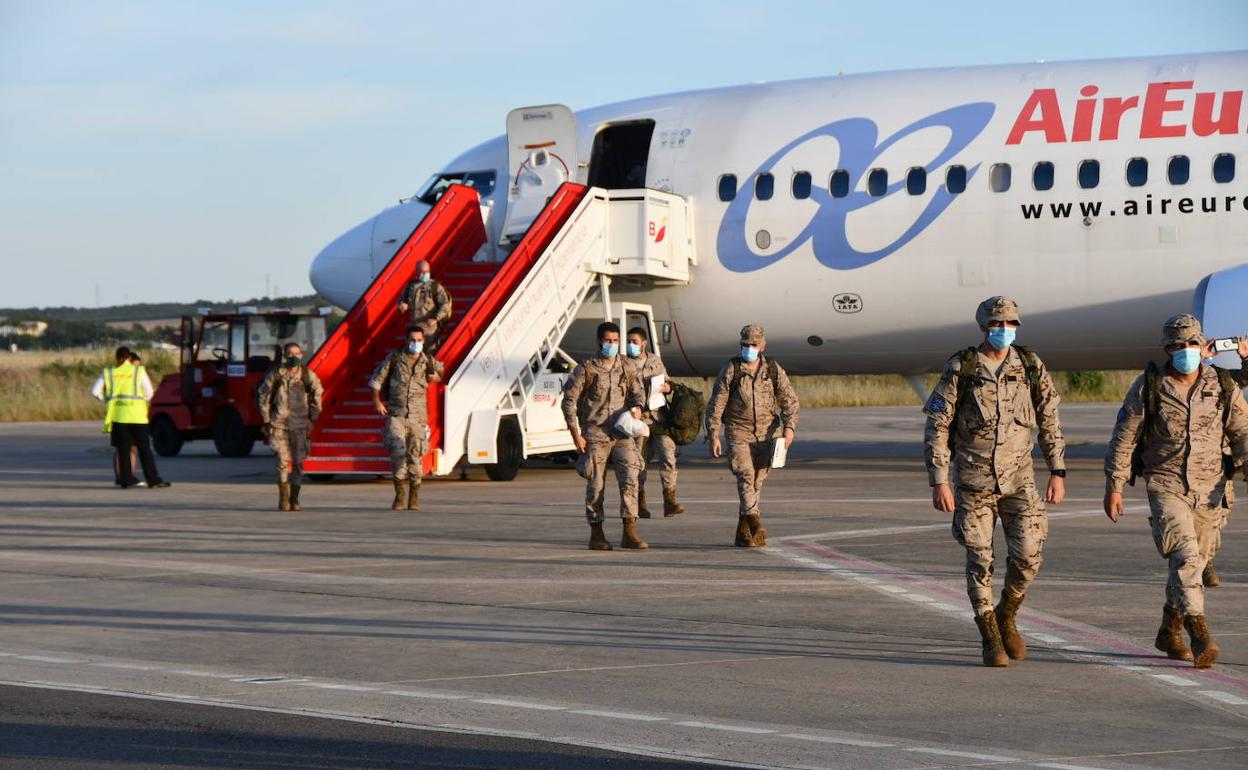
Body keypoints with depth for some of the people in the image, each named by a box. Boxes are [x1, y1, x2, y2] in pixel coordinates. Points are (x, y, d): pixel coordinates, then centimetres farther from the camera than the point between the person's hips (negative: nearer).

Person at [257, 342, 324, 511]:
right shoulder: (275, 374, -2)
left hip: (300, 425, 1)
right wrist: (266, 421, 5)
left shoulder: (308, 375, 0)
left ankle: (294, 499, 9)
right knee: (283, 461, -7)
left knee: (298, 462, -1)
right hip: (279, 424, -1)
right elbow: (263, 396, 7)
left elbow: (317, 394, 15)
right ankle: (283, 498, 4)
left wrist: (313, 417, 12)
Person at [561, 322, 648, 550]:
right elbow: (569, 400, -1)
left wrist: (636, 407, -14)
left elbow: (638, 392, 11)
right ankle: (596, 535, 12)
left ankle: (629, 533, -10)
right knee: (596, 485, 1)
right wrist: (575, 434, -6)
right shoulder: (586, 368, -1)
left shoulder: (626, 368, 10)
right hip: (595, 434, -2)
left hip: (622, 433, 3)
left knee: (630, 477, -11)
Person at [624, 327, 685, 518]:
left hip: (659, 417, 2)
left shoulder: (656, 361, 12)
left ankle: (669, 502, -10)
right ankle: (640, 504, 15)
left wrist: (668, 387, -1)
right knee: (639, 463, 4)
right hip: (638, 419, -2)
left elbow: (667, 382, 23)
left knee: (668, 457, -9)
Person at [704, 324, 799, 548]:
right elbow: (715, 404, -4)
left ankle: (743, 532, 16)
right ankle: (755, 523, -28)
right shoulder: (730, 370, -4)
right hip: (738, 433, -3)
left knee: (757, 480, 5)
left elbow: (789, 400, 2)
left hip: (766, 434, 3)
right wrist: (713, 436, -8)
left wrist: (789, 427, -14)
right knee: (745, 475, -19)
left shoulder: (774, 370, 3)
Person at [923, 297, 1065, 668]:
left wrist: (1057, 473, 2)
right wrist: (939, 482, -11)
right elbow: (936, 428, -6)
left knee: (1028, 554, -6)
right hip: (973, 479, -2)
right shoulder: (960, 369, -8)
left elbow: (1049, 422, 7)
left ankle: (1006, 617, 21)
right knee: (980, 560, -2)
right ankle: (991, 640, 9)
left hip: (1018, 477, 2)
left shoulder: (1030, 367, 0)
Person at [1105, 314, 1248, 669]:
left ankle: (1169, 633, 32)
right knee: (1185, 558, -20)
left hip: (1209, 488, 3)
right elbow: (1123, 437, -2)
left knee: (1192, 563, 12)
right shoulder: (1148, 387, -6)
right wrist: (1113, 487, -3)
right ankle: (1200, 638, -25)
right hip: (1165, 485, -3)